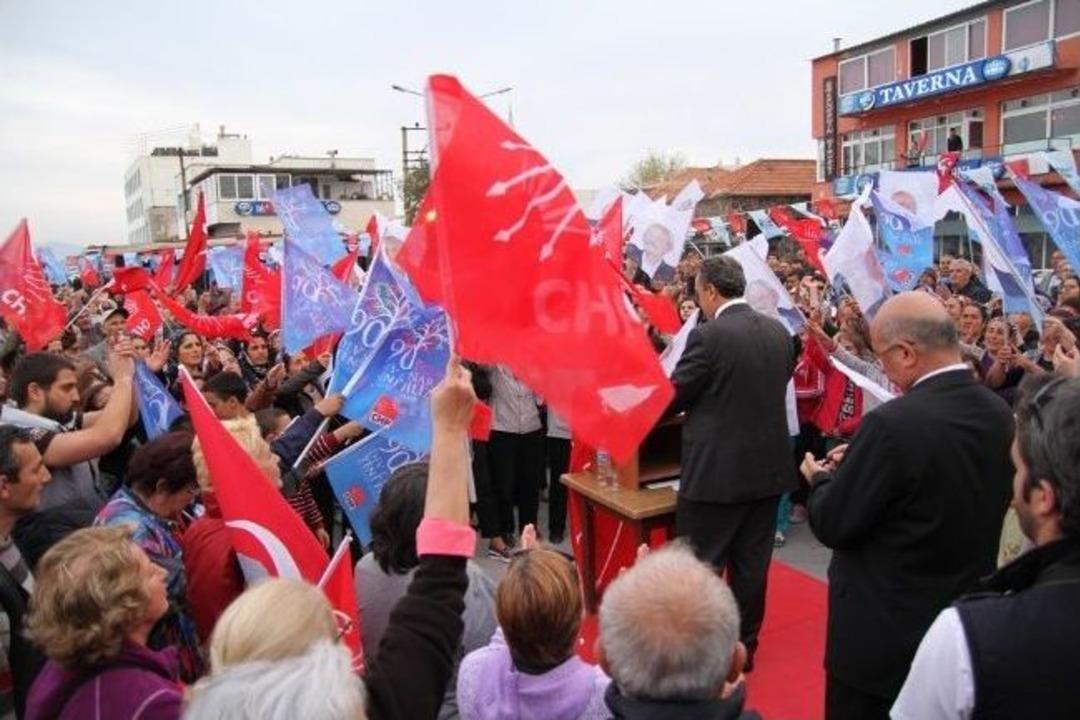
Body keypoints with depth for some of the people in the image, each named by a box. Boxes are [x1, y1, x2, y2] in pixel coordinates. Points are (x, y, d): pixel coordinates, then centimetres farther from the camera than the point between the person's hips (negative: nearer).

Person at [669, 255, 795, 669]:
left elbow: (671, 400, -10)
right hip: (768, 468, 7)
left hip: (717, 473, -7)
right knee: (751, 566, 16)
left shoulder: (708, 336, -16)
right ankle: (743, 647, 29)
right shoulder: (780, 332, 4)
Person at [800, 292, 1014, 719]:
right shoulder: (999, 415, -5)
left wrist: (822, 478, 0)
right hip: (966, 621, 7)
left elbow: (832, 526, -20)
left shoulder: (893, 424, -28)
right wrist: (859, 465, 7)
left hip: (883, 632, -7)